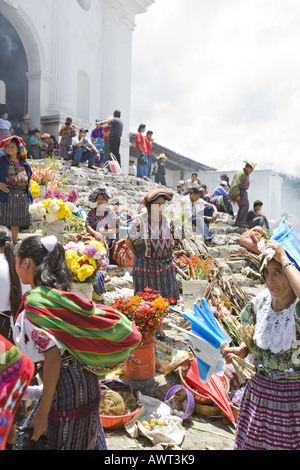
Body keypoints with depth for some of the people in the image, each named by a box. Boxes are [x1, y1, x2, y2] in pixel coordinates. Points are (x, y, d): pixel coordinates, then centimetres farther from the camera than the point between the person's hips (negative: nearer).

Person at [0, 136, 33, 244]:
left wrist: (28, 182, 13)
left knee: (16, 222, 12)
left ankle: (14, 242, 24)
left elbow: (30, 174, 28)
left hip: (22, 197, 4)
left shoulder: (24, 163, 11)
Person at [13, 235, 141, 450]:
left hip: (63, 386, -8)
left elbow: (53, 357, -24)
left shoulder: (35, 303, -21)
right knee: (85, 439, 23)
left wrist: (43, 413, -18)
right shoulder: (59, 293, 3)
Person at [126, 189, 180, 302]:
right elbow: (128, 242, 1)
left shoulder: (168, 222, 3)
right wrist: (139, 254, 3)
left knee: (168, 301, 8)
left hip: (165, 266, 4)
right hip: (145, 266, -4)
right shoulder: (139, 221, -10)